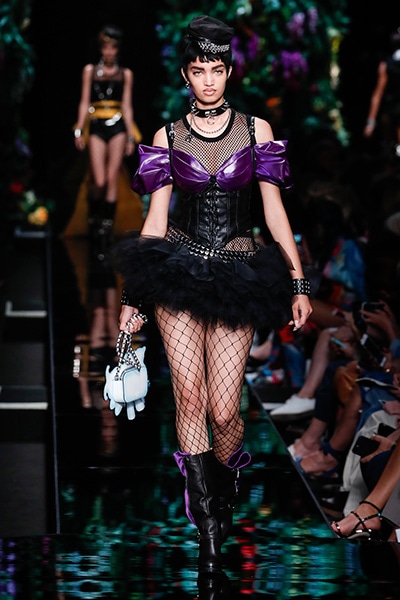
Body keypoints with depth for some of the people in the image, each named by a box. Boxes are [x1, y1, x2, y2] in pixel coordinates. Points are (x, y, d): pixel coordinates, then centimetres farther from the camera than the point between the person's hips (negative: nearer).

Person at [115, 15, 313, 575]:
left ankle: (219, 479, 26)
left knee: (223, 412, -8)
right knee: (190, 397, -13)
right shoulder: (167, 137, 8)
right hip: (179, 270, 0)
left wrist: (299, 283, 6)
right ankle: (208, 528, -5)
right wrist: (133, 297, 6)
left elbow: (274, 211, 9)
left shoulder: (256, 129, 8)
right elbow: (155, 220, 8)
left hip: (238, 274, 0)